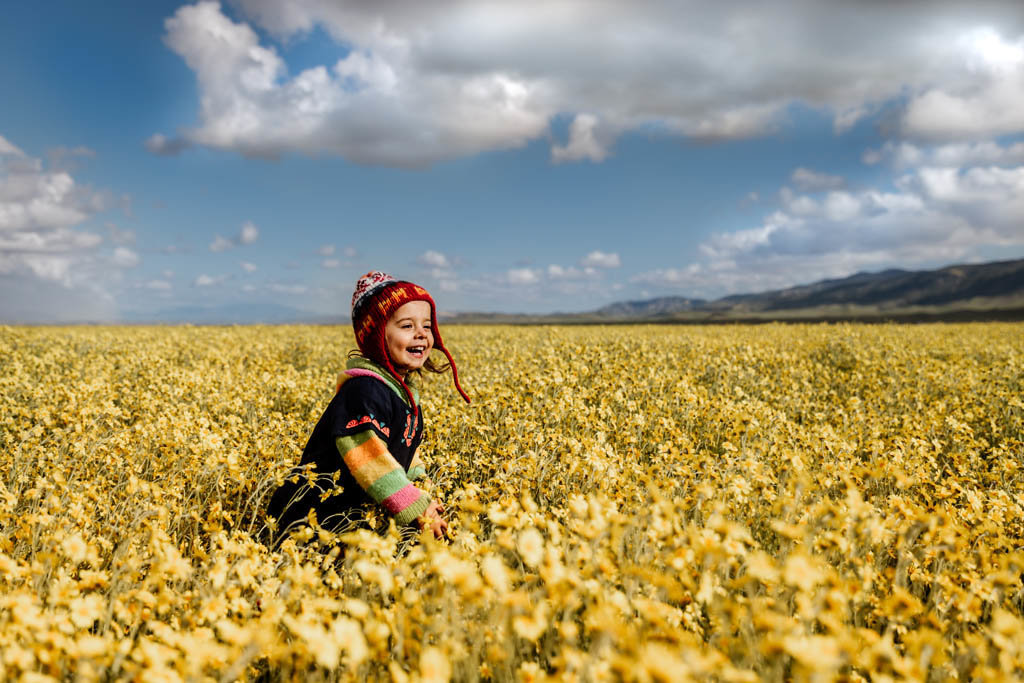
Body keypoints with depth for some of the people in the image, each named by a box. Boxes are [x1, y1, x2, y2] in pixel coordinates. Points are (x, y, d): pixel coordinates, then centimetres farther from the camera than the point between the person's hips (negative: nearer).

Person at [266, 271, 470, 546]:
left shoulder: (403, 391, 11)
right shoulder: (364, 390, -19)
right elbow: (370, 459, -24)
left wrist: (421, 491, 6)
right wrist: (418, 509, -21)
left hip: (352, 510, 9)